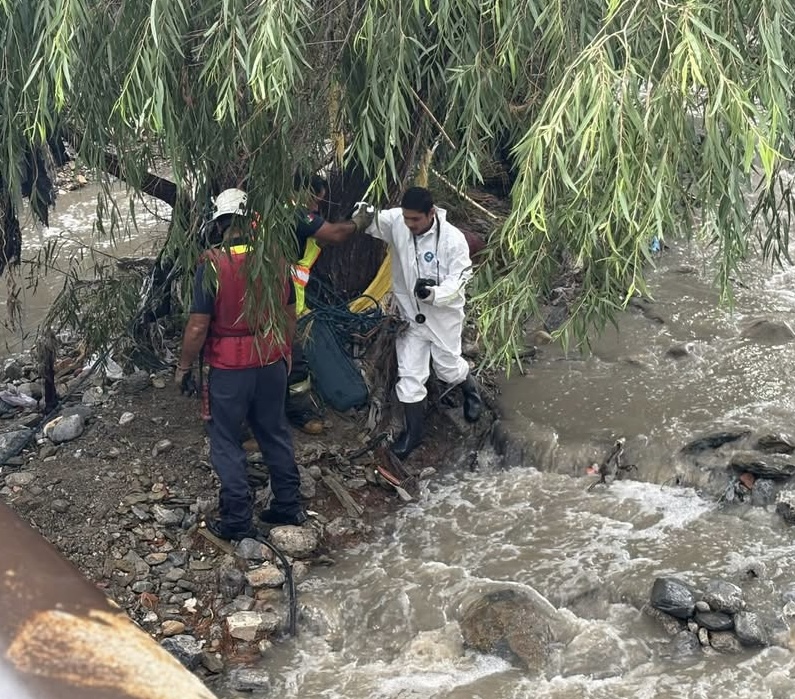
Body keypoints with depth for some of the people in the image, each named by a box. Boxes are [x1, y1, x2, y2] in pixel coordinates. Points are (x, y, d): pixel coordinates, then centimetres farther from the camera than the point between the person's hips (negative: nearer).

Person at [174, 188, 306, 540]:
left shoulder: (213, 265, -18)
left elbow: (198, 327, -17)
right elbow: (290, 314, 7)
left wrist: (184, 367, -2)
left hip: (229, 369, -5)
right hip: (271, 364, 5)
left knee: (227, 444, 9)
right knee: (276, 434, 19)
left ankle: (238, 521, 15)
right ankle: (288, 505, 29)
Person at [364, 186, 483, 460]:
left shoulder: (453, 238, -24)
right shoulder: (395, 221, -16)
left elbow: (459, 278, -20)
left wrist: (434, 293, -39)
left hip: (443, 313, -3)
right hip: (410, 313, 3)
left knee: (448, 367, 16)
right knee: (409, 373, 5)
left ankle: (471, 389, 52)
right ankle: (413, 431, 20)